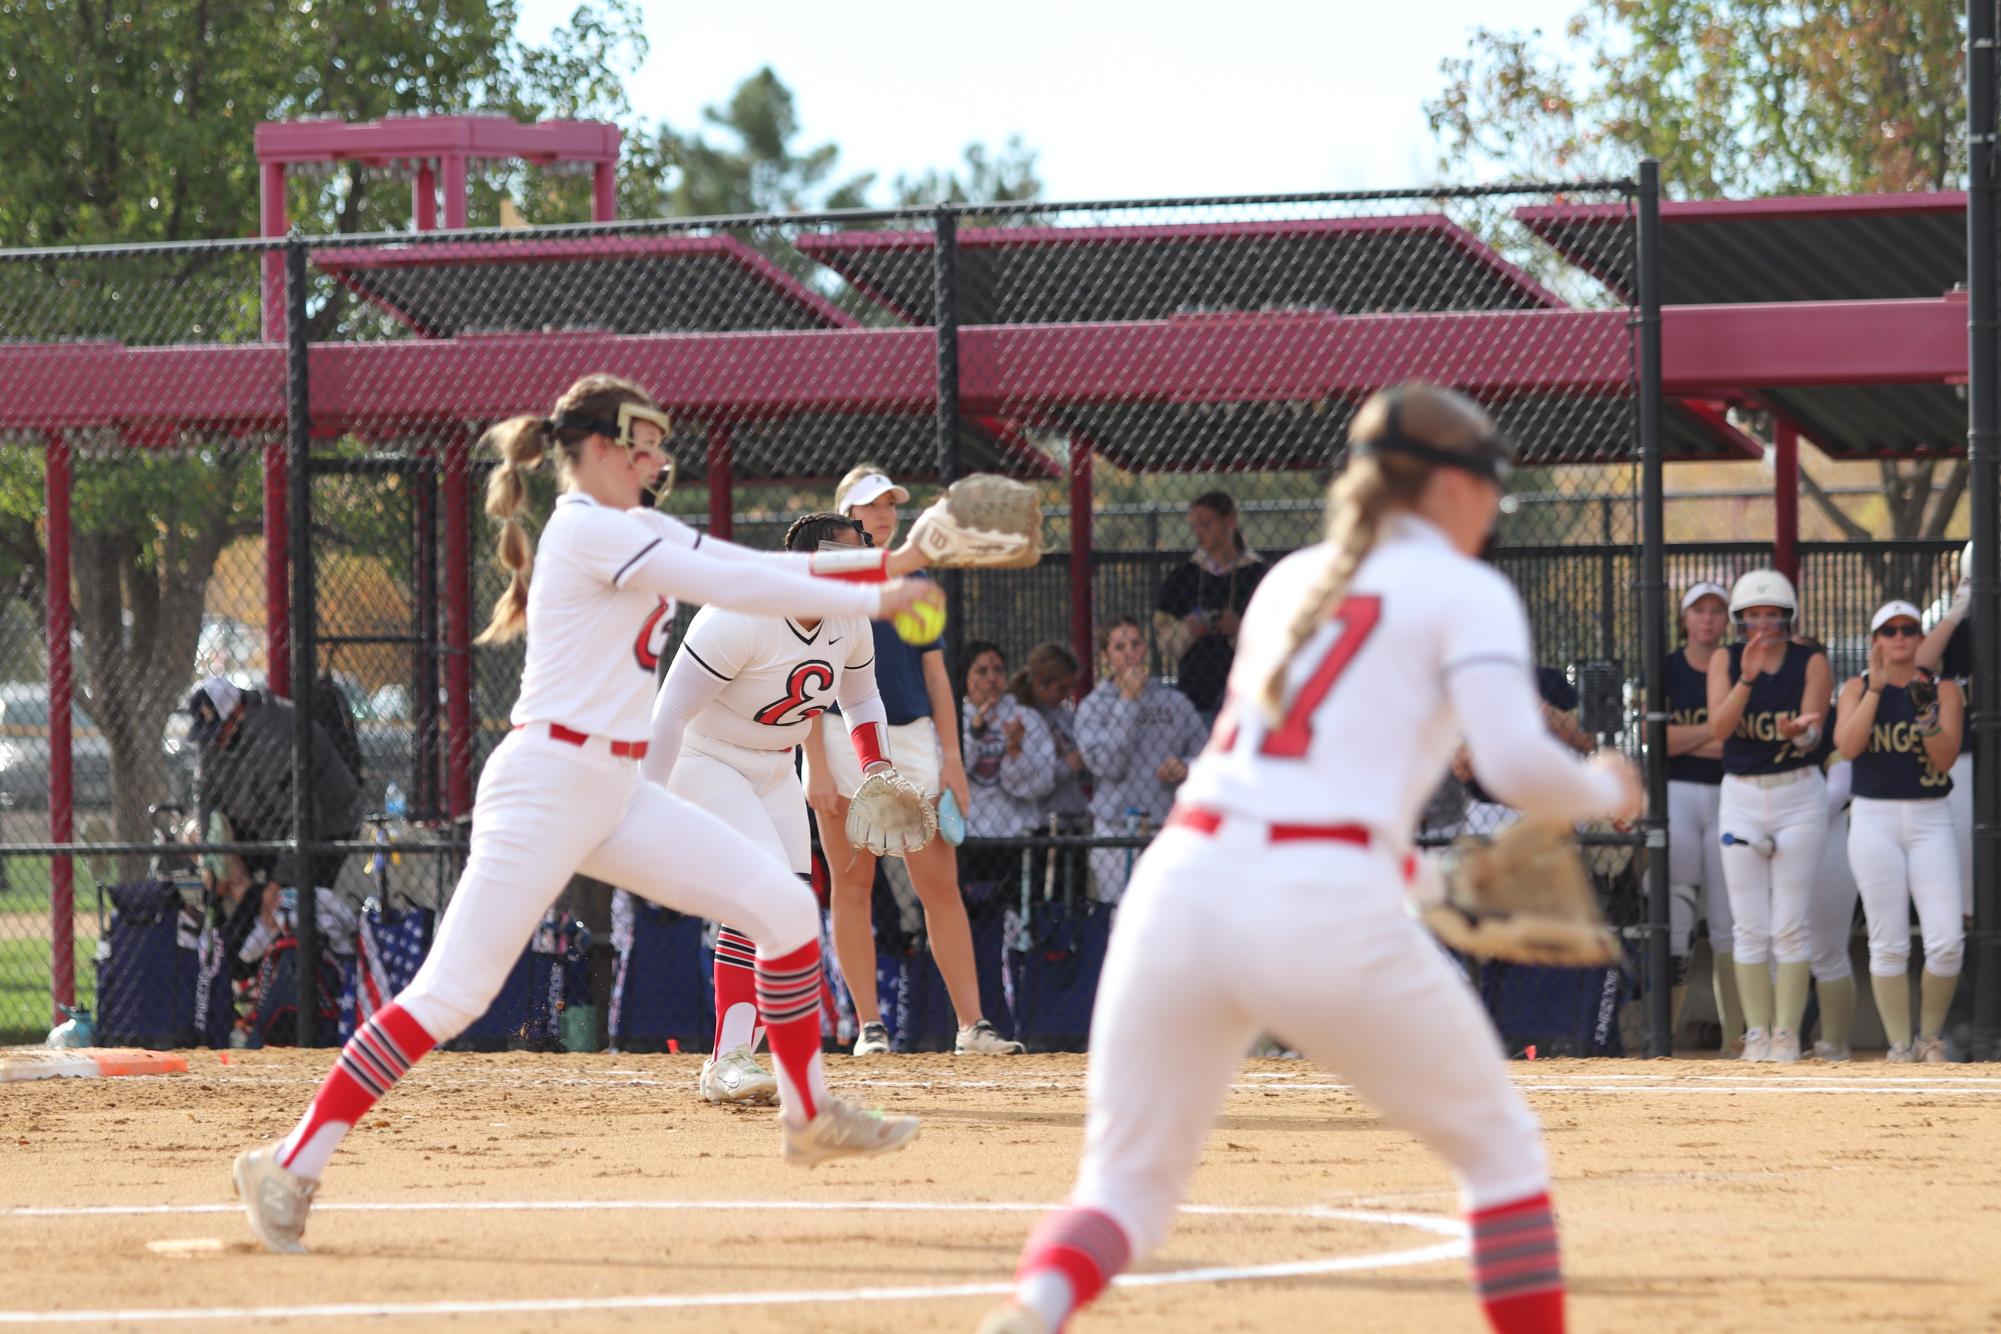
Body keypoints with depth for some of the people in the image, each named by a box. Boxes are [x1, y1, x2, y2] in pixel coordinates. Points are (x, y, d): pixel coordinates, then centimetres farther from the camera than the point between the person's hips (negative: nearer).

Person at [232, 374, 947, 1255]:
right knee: (452, 992, -14)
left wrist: (886, 562, 5)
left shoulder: (632, 531, 18)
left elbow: (757, 569, 16)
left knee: (784, 906, 4)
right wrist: (871, 602, -8)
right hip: (548, 780, -9)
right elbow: (733, 588, -14)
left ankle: (809, 1115, 16)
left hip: (618, 794, 9)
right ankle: (292, 1165, -11)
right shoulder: (587, 528, -10)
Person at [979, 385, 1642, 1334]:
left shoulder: (1288, 580, 25)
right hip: (1328, 911, -4)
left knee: (1124, 1192, 8)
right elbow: (1517, 765, -5)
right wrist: (1606, 790, 15)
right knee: (1500, 1148, 17)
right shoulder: (1465, 591, 8)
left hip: (1177, 892, 5)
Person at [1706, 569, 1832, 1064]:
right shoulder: (1725, 661, 2)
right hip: (1741, 796, 2)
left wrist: (1797, 731, -37)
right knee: (1749, 926, 0)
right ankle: (1757, 1033, 6)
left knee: (1790, 925, -5)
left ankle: (1787, 1033, 0)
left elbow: (1812, 735, -13)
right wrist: (1747, 677, -25)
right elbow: (1718, 727, -12)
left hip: (1798, 795, -2)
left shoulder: (1811, 662, -2)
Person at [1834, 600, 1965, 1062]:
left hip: (1930, 820, 0)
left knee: (1946, 942, -9)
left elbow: (1945, 759, -5)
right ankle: (1899, 1046, 5)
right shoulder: (1858, 688, 6)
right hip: (1874, 819, 0)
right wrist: (1876, 688, -14)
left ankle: (1931, 1038, 9)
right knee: (1889, 945, -3)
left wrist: (1928, 717, -21)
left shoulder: (1943, 690, 5)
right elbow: (1848, 745, -11)